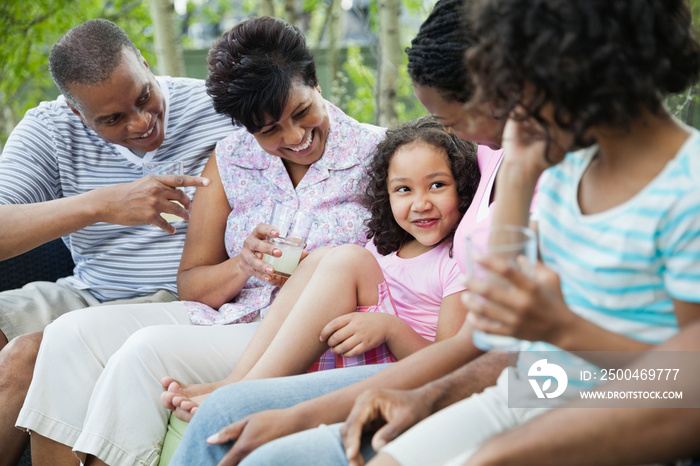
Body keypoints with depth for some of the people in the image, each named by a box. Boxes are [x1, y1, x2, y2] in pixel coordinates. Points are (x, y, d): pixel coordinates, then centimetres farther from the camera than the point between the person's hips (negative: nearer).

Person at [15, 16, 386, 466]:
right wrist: (241, 266, -11)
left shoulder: (375, 152, -1)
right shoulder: (230, 158, 10)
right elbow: (190, 285, 10)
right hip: (225, 317, 6)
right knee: (72, 333, -12)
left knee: (150, 350, -25)